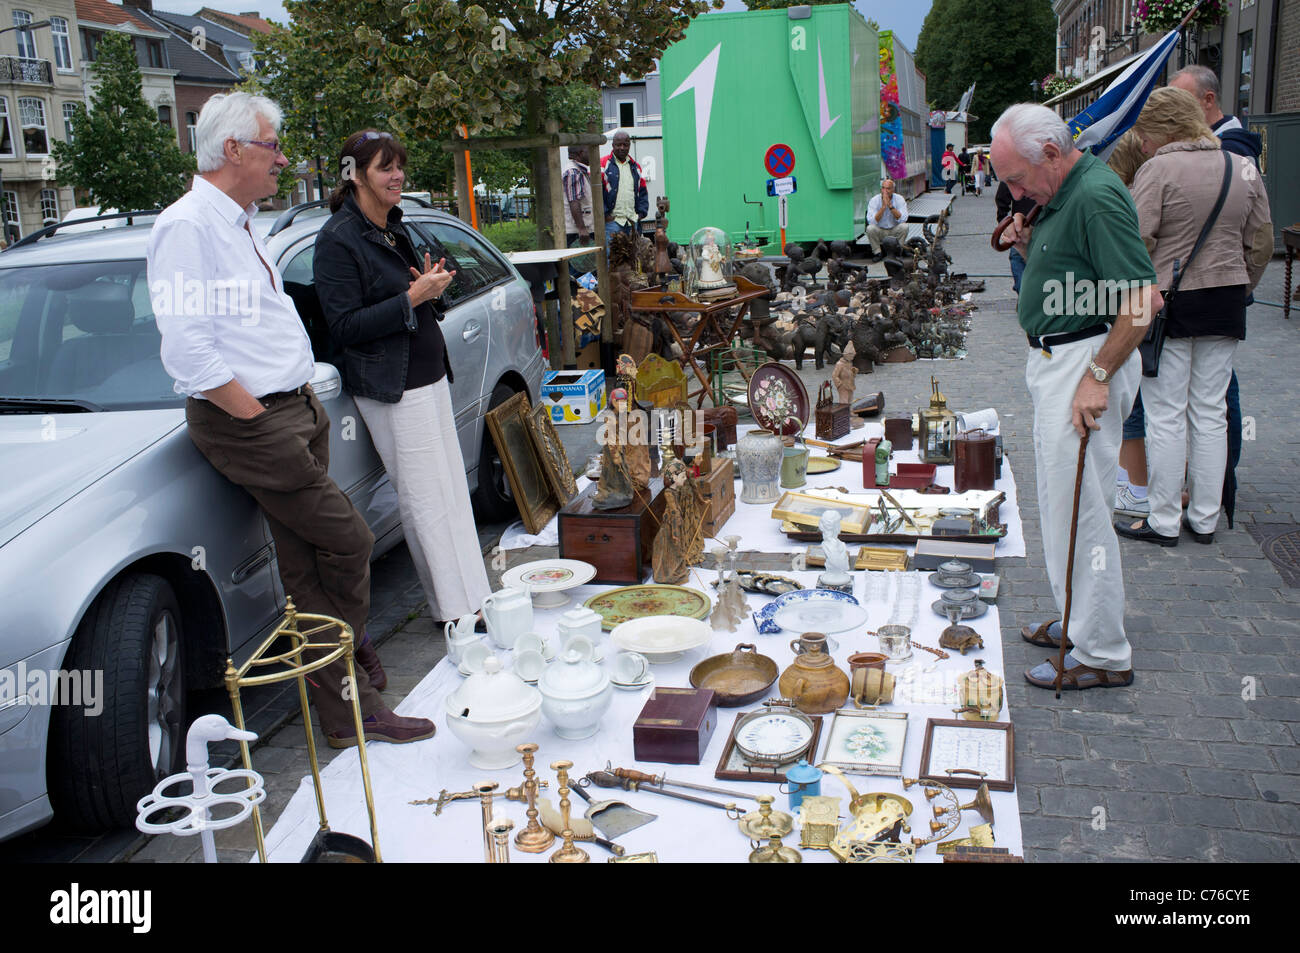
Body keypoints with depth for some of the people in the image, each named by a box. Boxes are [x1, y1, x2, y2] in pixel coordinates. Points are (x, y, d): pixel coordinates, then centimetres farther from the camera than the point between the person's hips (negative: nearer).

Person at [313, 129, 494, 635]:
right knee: (426, 499, -4)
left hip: (430, 376, 9)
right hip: (391, 389, -9)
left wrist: (432, 287, 3)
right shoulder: (337, 240, -12)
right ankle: (457, 610, 5)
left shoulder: (395, 229, 15)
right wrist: (413, 296, -21)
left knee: (452, 491, 10)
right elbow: (345, 326, -18)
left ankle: (473, 601, 18)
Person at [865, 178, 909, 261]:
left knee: (904, 226, -28)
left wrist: (890, 206, -28)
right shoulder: (874, 200, -12)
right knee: (870, 228, -30)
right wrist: (883, 206, -30)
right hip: (880, 231, -1)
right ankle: (877, 253, -8)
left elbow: (903, 219, -21)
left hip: (894, 231, 1)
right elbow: (871, 221, -24)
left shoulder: (899, 199, -9)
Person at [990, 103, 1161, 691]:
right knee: (1064, 505, 18)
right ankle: (1082, 622, 32)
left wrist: (1097, 376, -23)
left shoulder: (1096, 196, -18)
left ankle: (1102, 655, 9)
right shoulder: (1060, 196, 13)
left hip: (1087, 361, -10)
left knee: (1077, 511, -3)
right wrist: (1028, 248, 5)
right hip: (1054, 360, 10)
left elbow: (1143, 299, -24)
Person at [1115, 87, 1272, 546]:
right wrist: (1240, 290, 21)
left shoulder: (1158, 169, -11)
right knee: (1211, 413, 11)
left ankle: (1163, 522, 8)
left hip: (1168, 301, -5)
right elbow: (1261, 244, 10)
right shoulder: (1244, 168, 7)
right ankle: (1205, 519, 19)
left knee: (1166, 415, 2)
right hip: (1226, 302, 6)